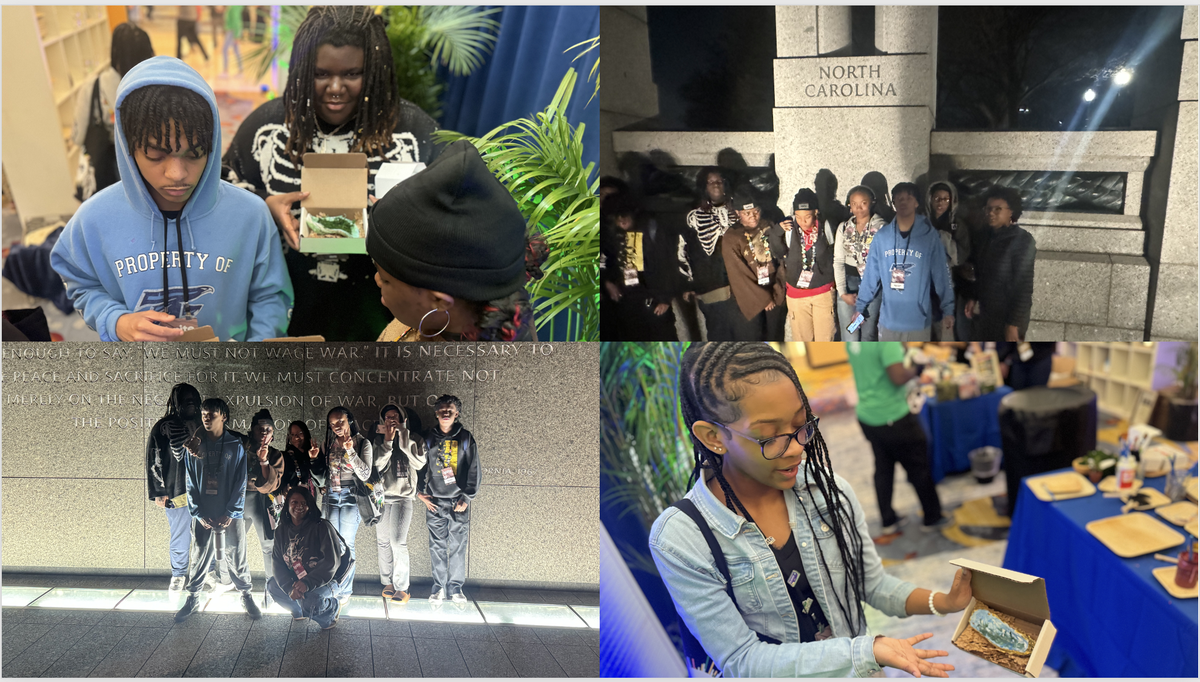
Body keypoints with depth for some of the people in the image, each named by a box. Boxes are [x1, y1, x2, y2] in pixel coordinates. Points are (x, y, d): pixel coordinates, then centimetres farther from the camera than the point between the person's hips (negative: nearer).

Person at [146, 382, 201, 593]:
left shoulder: (202, 426, 12)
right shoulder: (163, 428, 1)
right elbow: (154, 462, 1)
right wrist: (158, 493, -4)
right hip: (177, 493, -3)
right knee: (180, 537, 4)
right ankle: (178, 575, 20)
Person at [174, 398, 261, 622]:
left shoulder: (235, 446, -2)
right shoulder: (194, 446, 3)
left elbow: (240, 483, -2)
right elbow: (191, 483, 3)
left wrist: (230, 513, -9)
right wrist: (199, 514, -5)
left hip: (230, 515, -1)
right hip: (203, 515, 2)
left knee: (237, 557, 4)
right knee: (199, 557, 8)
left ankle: (246, 596, 19)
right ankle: (193, 599, 22)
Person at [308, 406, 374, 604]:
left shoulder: (362, 443, -5)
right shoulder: (328, 444, 8)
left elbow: (365, 475, -13)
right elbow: (322, 476, 13)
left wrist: (350, 451, -20)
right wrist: (314, 459, -3)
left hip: (351, 498, -4)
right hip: (331, 498, 4)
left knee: (346, 545, -3)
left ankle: (345, 591, 8)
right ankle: (333, 588, 14)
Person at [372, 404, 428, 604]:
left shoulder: (412, 439, 6)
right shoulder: (379, 439, 10)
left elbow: (419, 463, -9)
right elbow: (378, 465, -4)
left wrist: (404, 440, -12)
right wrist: (387, 441, -11)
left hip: (403, 496, -3)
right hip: (382, 495, 3)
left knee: (398, 541, -11)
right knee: (383, 541, 6)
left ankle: (402, 588, -7)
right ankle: (388, 582, 17)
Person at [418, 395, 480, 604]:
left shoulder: (465, 438, 4)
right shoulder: (429, 439, 7)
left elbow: (474, 470, 4)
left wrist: (467, 498, -3)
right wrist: (420, 492, 3)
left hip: (459, 502, -1)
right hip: (434, 502, 1)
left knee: (457, 547, 1)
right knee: (437, 546, 3)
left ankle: (455, 587, 10)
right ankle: (439, 586, 13)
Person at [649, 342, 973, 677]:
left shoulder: (830, 490, -3)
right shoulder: (679, 538, -18)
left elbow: (874, 584, 7)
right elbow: (741, 661, -18)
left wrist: (944, 602, -11)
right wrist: (867, 650, -24)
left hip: (851, 668, 4)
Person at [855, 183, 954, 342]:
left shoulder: (929, 235, -5)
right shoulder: (881, 236, 1)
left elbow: (941, 275, -4)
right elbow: (871, 275, 4)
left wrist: (948, 310, -7)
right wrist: (859, 306, 4)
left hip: (919, 320, -2)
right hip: (888, 318, 2)